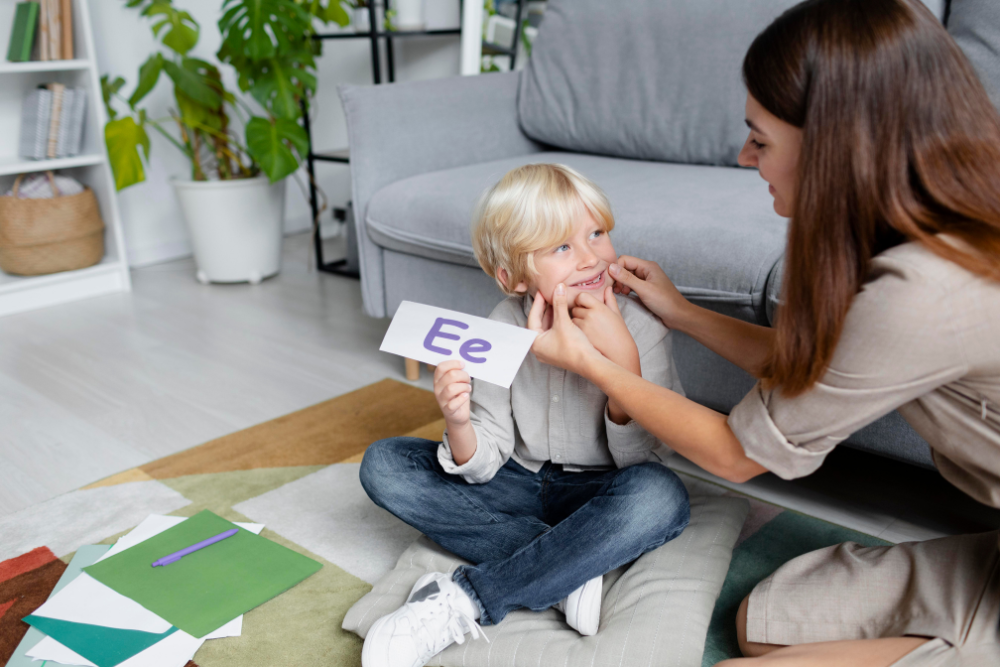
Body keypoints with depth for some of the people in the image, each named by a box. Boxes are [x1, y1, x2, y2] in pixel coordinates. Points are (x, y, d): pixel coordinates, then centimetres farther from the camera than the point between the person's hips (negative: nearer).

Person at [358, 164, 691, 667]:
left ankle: (463, 602, -27)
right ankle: (569, 576, -22)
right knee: (383, 465, -13)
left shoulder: (639, 328, -17)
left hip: (597, 495, -2)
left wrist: (623, 357, -32)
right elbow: (484, 465, -10)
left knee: (661, 496, -36)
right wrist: (459, 424, -34)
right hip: (522, 485, 3)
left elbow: (643, 459, -19)